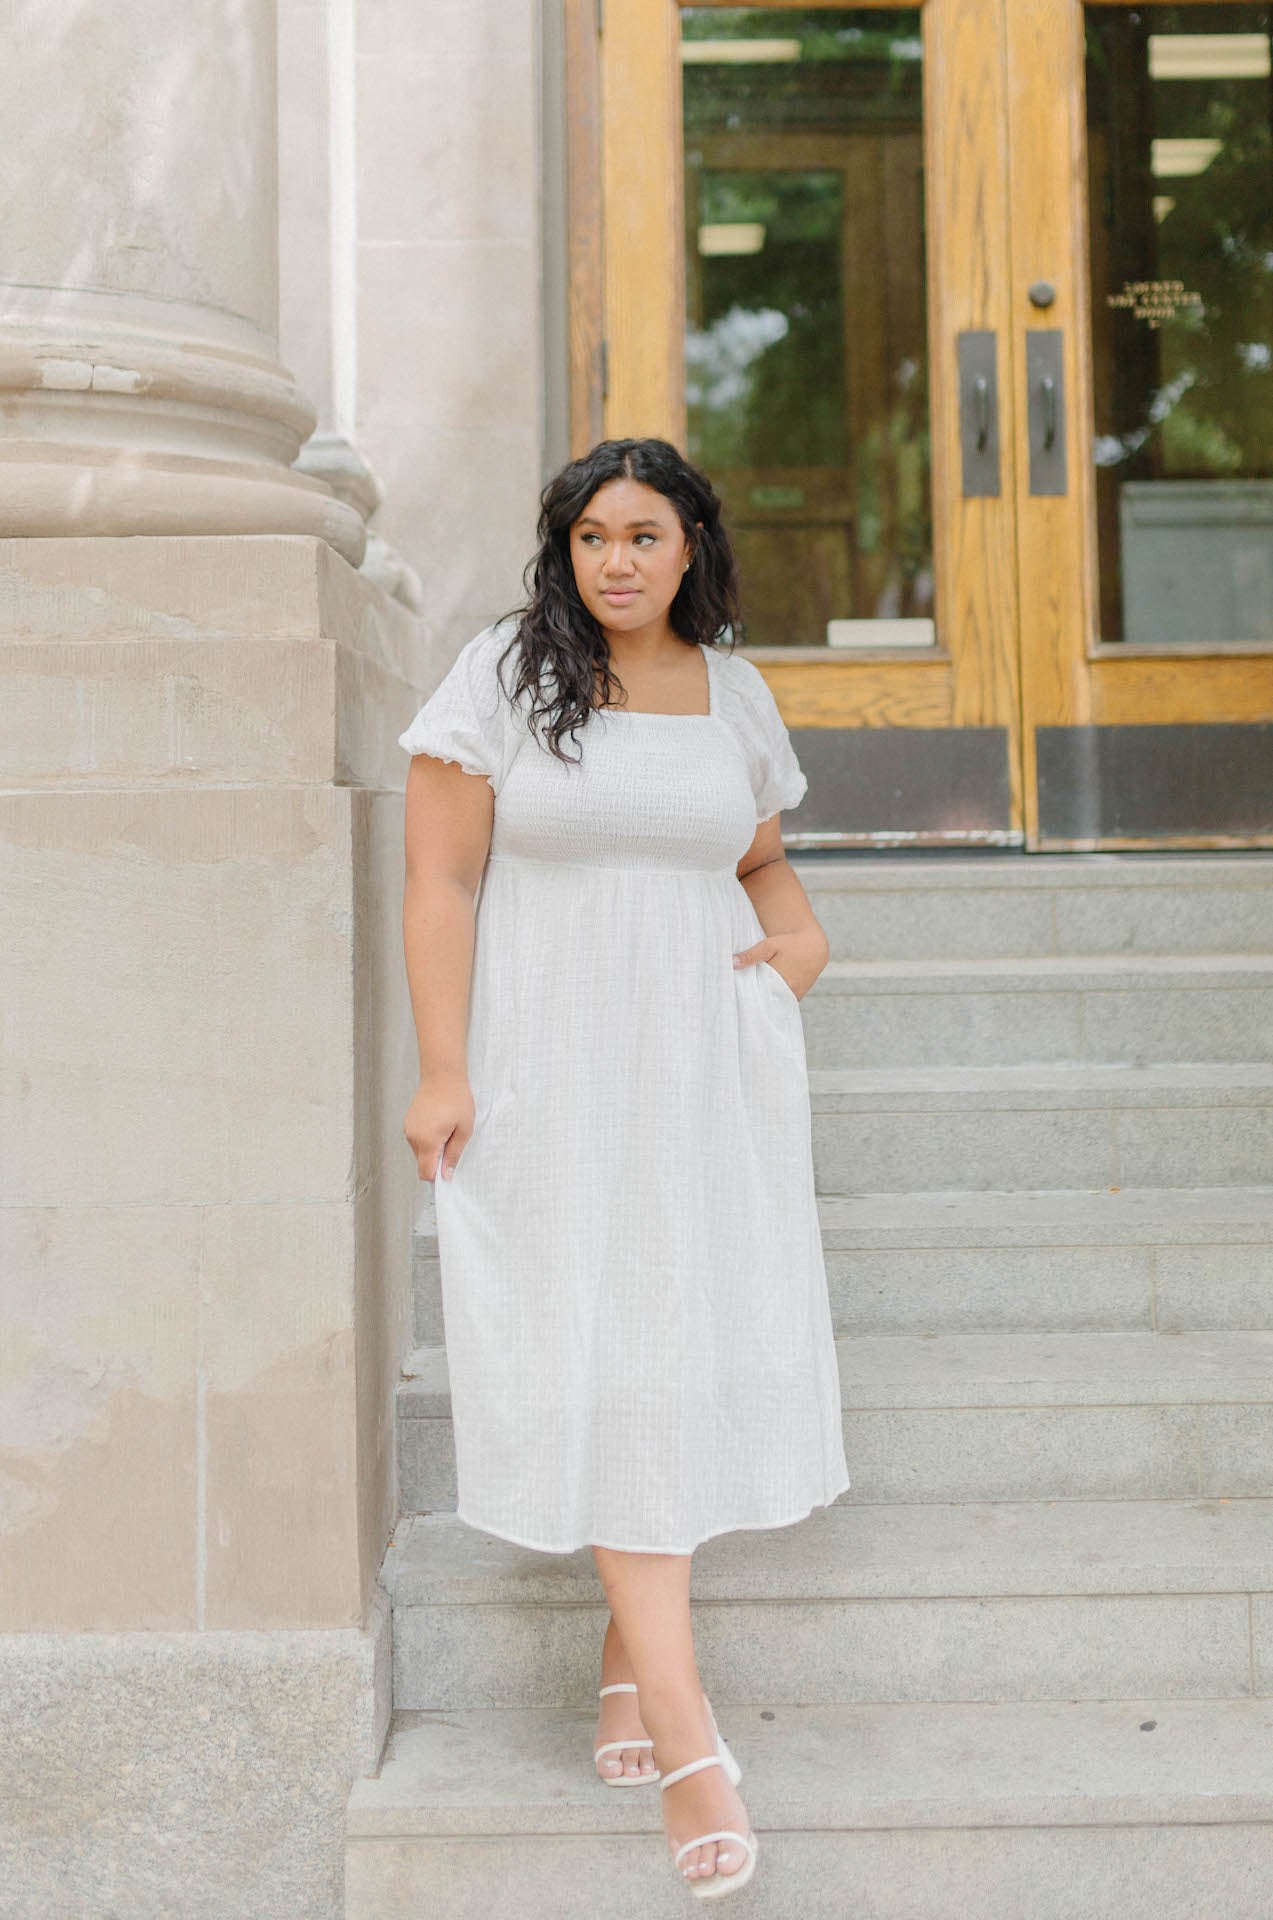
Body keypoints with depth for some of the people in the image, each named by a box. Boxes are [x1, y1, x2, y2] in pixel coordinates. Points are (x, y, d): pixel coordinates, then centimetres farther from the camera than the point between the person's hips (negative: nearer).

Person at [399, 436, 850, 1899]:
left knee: (694, 1338, 2)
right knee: (596, 1355, -7)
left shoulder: (734, 690, 10)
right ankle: (684, 1726, -5)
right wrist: (442, 1070, -11)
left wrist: (802, 933, 2)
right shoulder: (504, 674, -2)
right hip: (552, 1068, -4)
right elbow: (439, 880, -4)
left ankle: (627, 1659, 18)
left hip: (709, 1066, 4)